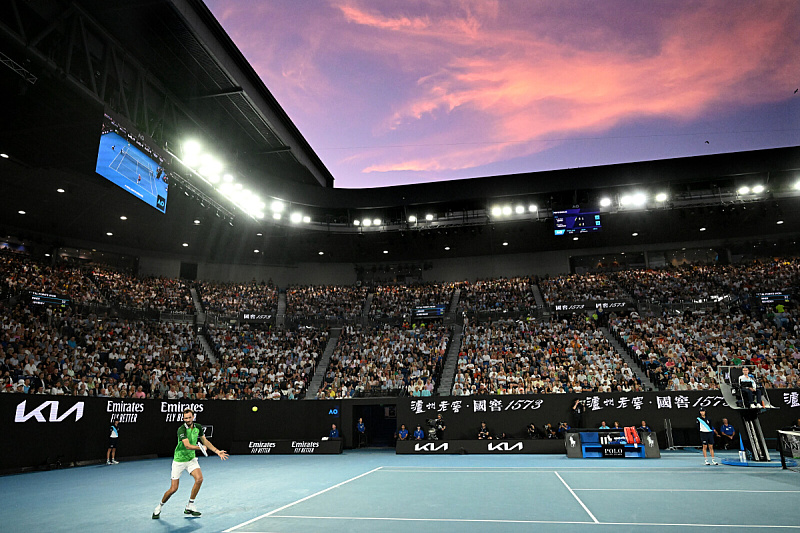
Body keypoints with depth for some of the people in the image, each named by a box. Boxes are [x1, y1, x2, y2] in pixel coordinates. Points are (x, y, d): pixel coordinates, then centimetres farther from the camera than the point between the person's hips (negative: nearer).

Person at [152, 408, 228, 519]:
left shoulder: (198, 427, -3)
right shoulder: (181, 429, -21)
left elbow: (205, 441, 9)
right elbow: (188, 446, -30)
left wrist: (217, 451, 2)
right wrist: (201, 447, -20)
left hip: (191, 459, 4)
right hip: (179, 461, -4)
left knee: (199, 478, -18)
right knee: (173, 489, -3)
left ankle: (190, 506, -2)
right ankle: (159, 507, 27)